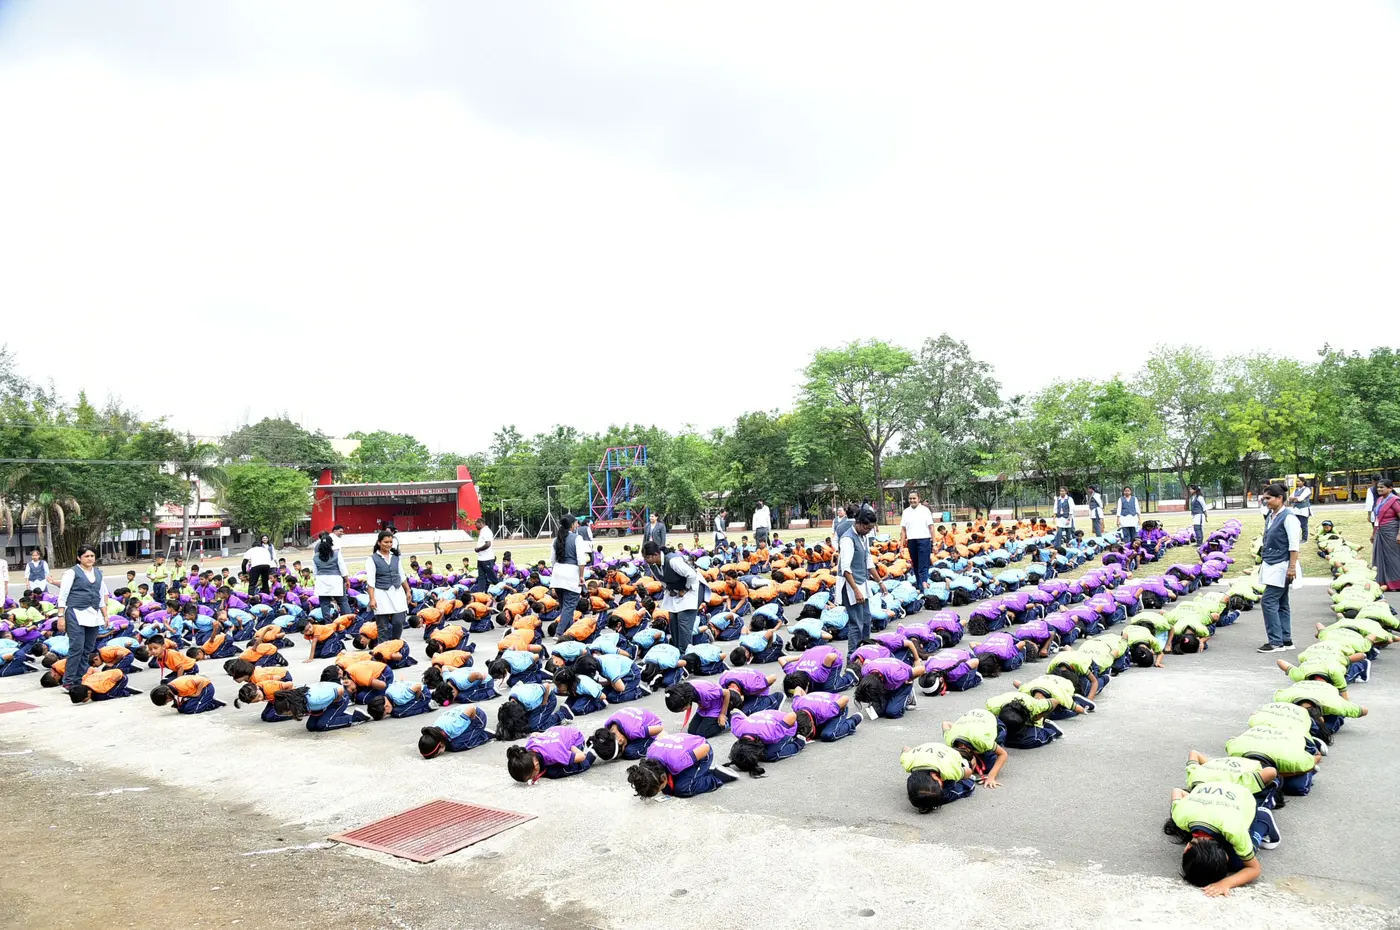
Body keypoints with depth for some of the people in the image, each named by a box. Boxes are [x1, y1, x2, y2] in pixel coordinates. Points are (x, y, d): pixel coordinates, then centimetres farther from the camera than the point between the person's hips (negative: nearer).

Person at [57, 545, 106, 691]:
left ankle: (80, 680, 14)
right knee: (76, 648, -12)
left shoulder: (98, 573, 14)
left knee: (88, 650, 6)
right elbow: (62, 596, -3)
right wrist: (61, 617, -10)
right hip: (76, 614, -6)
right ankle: (68, 682, -4)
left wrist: (105, 615, 16)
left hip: (93, 615, 6)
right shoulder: (72, 572, -1)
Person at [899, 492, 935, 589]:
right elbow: (903, 529, 9)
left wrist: (934, 543, -6)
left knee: (923, 566, -9)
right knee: (915, 566, 9)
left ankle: (923, 585, -15)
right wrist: (901, 545, 4)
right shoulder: (906, 512, 10)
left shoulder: (925, 510, 1)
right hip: (911, 541, 4)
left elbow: (931, 527, -1)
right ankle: (919, 586, 17)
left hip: (924, 540, -4)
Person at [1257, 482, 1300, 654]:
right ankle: (1286, 640, 17)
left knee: (1269, 601, -11)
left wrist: (1292, 567, -20)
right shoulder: (1271, 516, 13)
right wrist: (1263, 563, 21)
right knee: (1281, 604, 11)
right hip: (1271, 566, 9)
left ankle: (1276, 642, -6)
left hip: (1281, 567, -9)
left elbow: (1294, 544, -17)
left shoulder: (1288, 517, -13)